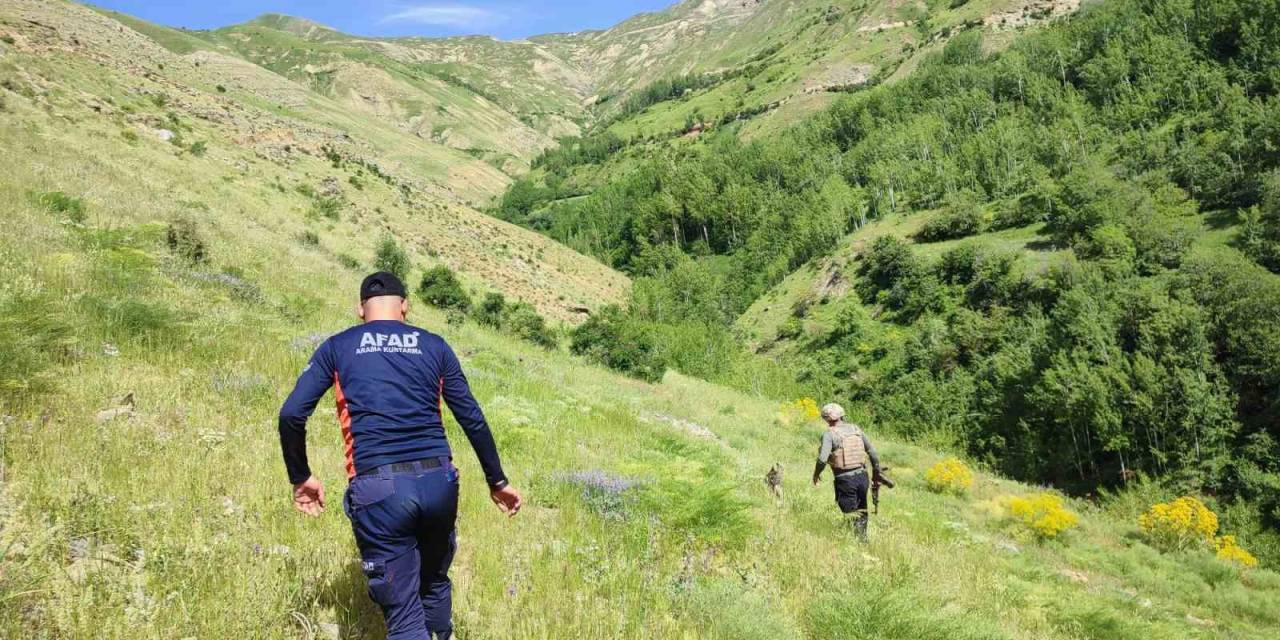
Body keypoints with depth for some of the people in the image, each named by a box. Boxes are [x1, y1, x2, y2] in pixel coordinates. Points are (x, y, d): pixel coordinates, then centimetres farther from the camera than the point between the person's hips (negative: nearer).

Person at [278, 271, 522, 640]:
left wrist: (300, 478, 18)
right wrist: (496, 481, 22)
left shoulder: (337, 347, 10)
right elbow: (472, 418, 13)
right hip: (438, 482, 2)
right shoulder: (434, 346, 14)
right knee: (435, 584, 27)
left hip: (377, 488, -2)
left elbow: (291, 416, 3)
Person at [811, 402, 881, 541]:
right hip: (862, 476, 5)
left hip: (845, 479, -5)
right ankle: (864, 539, 24)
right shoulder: (856, 429, 8)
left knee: (851, 515, 3)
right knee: (861, 512, 20)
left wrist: (817, 473, -1)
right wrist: (877, 472, 21)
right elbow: (872, 453, 10)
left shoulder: (829, 434, -8)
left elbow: (822, 459, -19)